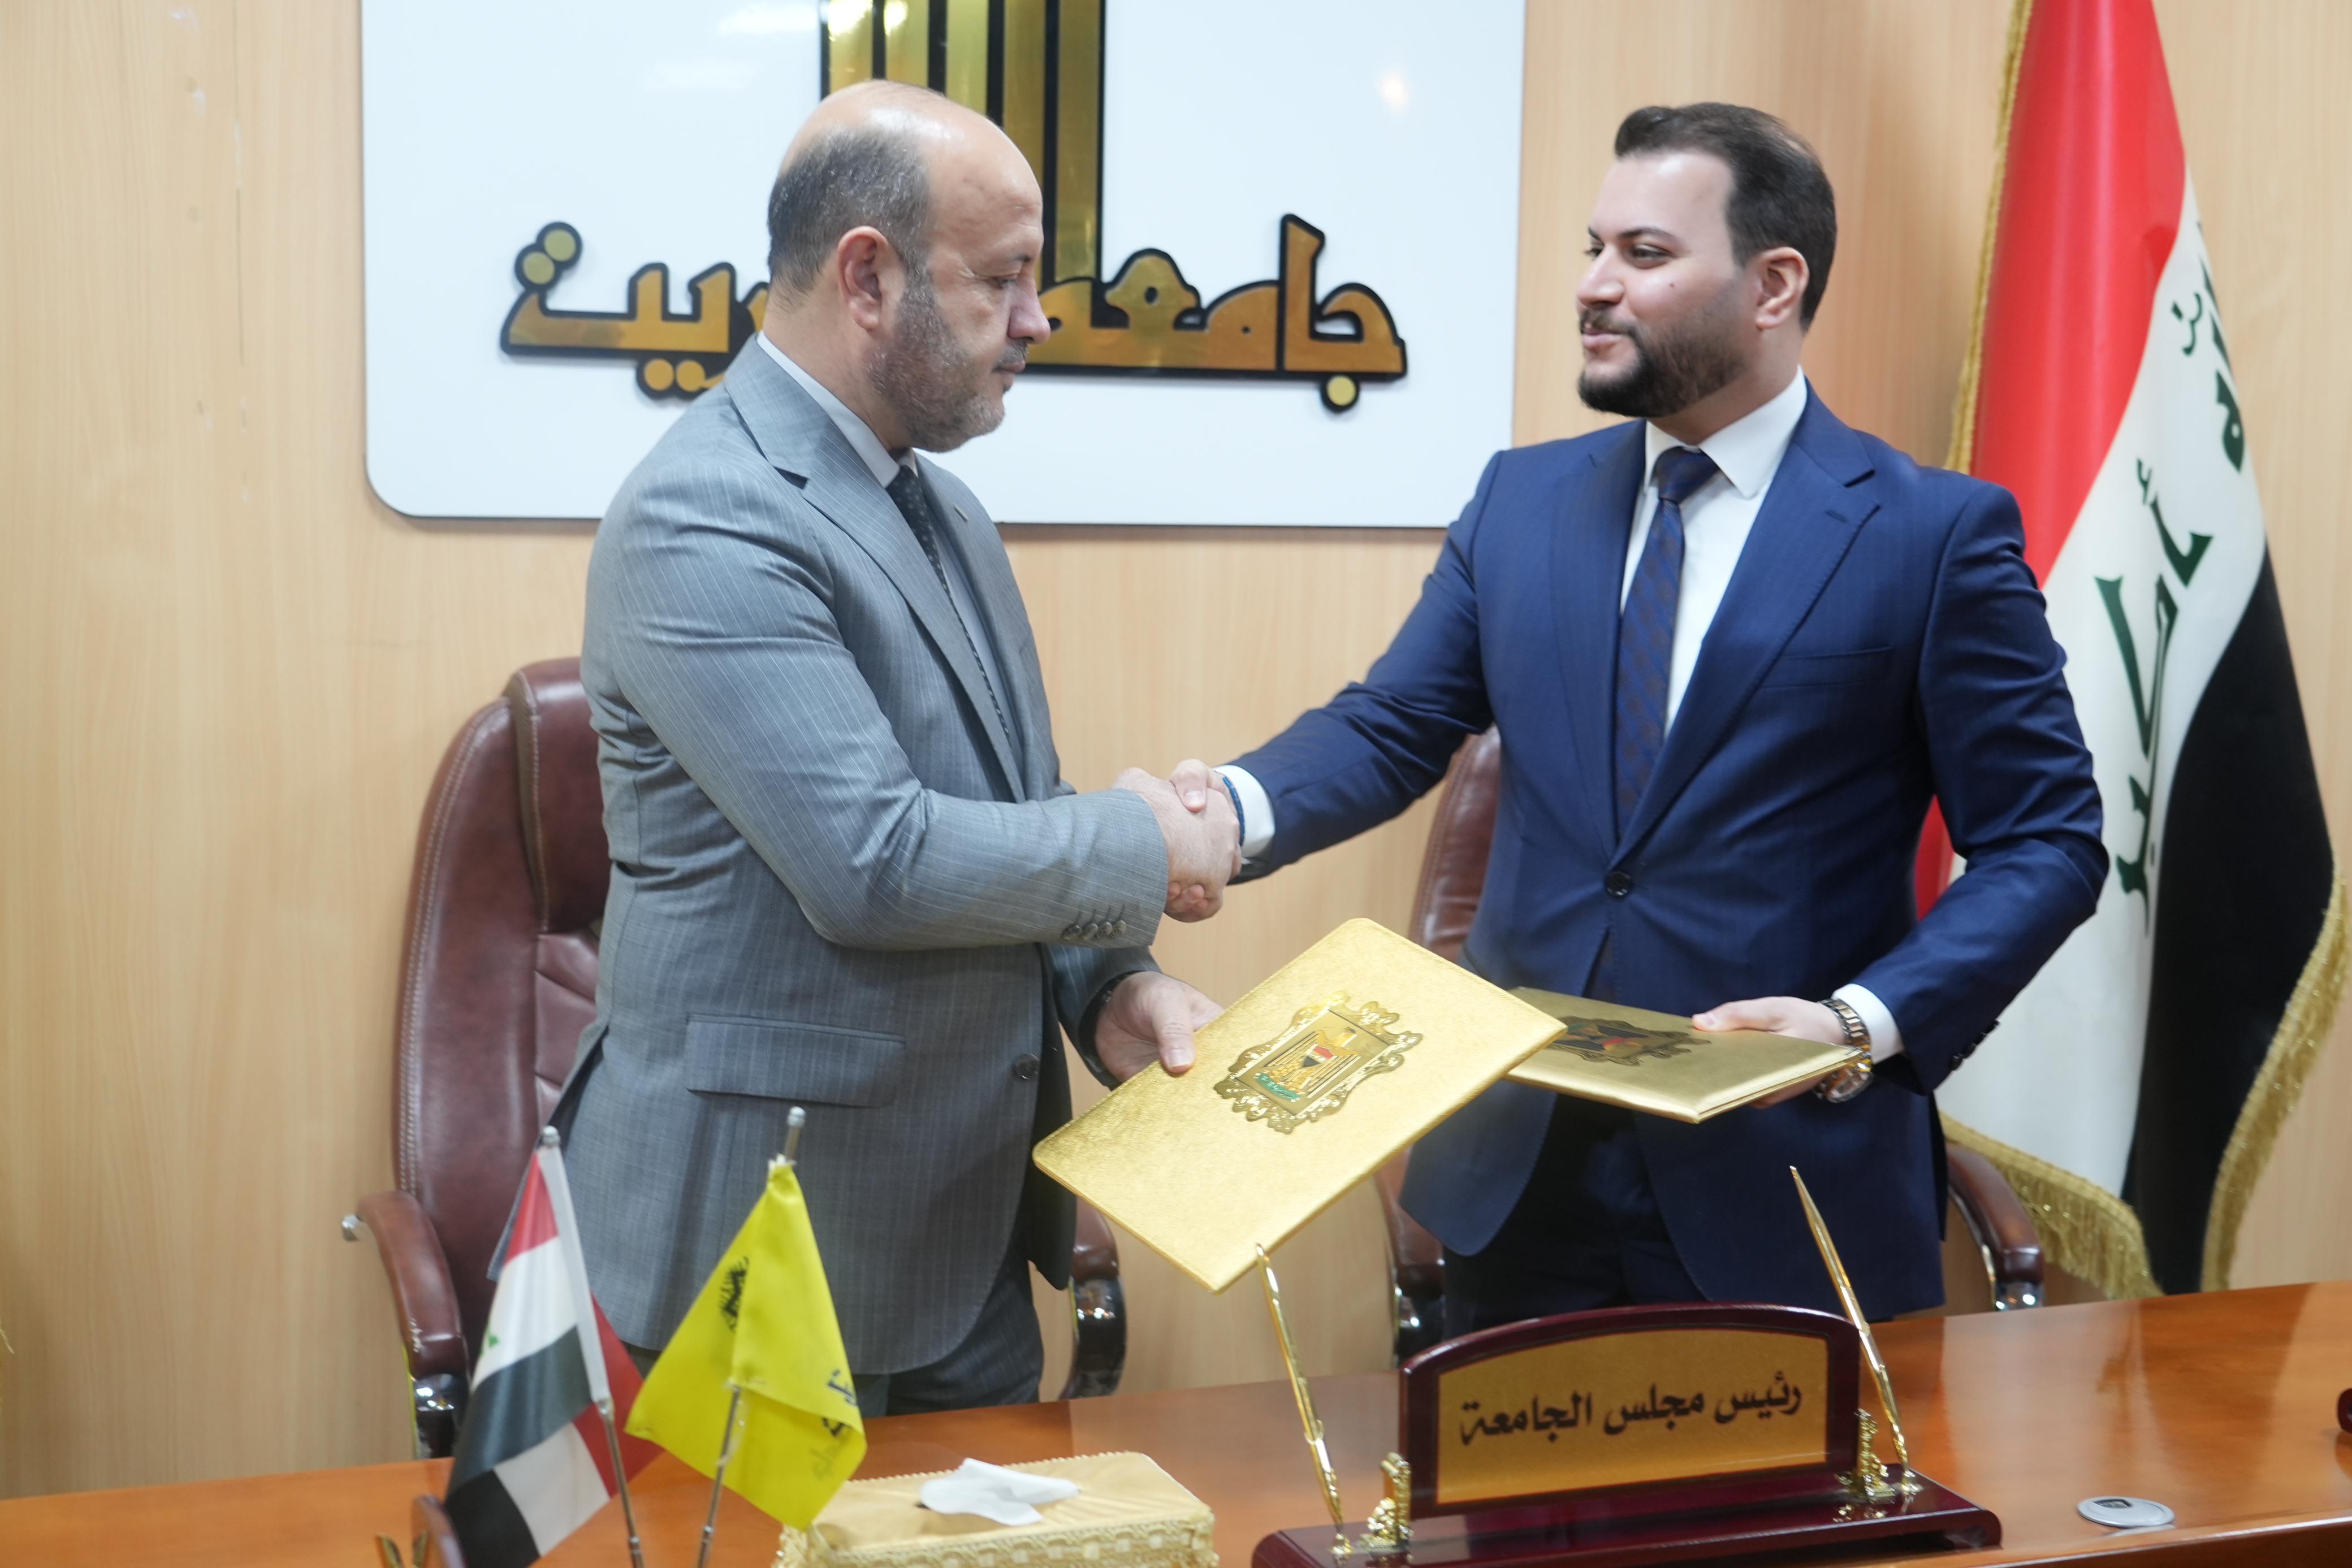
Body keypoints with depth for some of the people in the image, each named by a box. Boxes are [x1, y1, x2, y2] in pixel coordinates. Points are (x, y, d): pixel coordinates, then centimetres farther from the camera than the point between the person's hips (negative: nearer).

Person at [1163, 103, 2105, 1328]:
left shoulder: (1937, 533, -6)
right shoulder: (1523, 499, 7)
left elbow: (2045, 845, -5)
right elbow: (1392, 725, 6)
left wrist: (1867, 1021, -20)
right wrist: (1242, 806, -15)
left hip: (1782, 1184, -4)